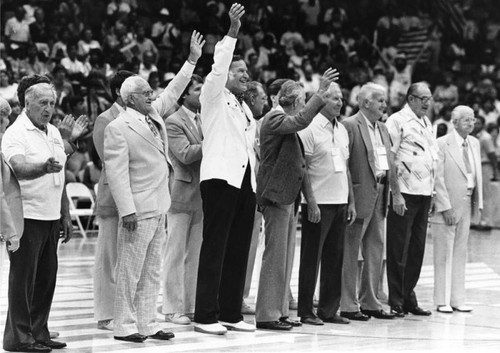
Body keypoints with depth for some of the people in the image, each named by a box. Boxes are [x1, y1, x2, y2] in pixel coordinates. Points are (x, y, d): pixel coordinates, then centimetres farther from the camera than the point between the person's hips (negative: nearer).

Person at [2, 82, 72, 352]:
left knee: (46, 278, 9)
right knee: (23, 279, -3)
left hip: (50, 218, 8)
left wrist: (65, 215, 19)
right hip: (26, 216, -7)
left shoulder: (54, 133, 15)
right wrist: (45, 167, -45)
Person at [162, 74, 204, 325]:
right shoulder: (174, 122, -7)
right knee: (176, 254, -1)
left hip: (201, 195, 7)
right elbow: (185, 154, -18)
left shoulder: (205, 120, 15)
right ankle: (173, 309, 2)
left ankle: (191, 306, 14)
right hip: (181, 194, -7)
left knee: (195, 255, 9)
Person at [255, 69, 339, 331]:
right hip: (276, 196, -10)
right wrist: (321, 93, -28)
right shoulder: (274, 119, -13)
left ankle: (280, 312, 16)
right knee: (275, 256, -8)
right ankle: (267, 315, -6)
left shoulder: (286, 121, 19)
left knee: (285, 257, 11)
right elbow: (301, 121, -29)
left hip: (288, 197, 10)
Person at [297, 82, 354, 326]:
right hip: (318, 203, -7)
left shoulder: (342, 130, 14)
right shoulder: (310, 129, -8)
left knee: (334, 259, 8)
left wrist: (351, 202, 13)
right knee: (311, 259, -1)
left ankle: (329, 310, 15)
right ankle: (305, 311, 5)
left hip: (340, 203, 7)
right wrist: (311, 202, -16)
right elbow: (302, 169, -11)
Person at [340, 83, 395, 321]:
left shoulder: (383, 129, 17)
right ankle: (348, 305, 3)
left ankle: (370, 303, 19)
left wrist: (389, 191, 9)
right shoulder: (350, 126, -9)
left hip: (380, 194, 8)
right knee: (350, 251, -1)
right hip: (360, 195, -8)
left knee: (375, 250, 11)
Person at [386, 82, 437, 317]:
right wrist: (396, 194, -16)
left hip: (424, 193, 7)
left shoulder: (426, 123, 17)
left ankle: (409, 298, 17)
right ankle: (396, 302, 2)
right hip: (405, 193, -7)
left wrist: (431, 192, 12)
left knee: (417, 250, 10)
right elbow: (390, 160, -11)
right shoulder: (397, 121, -6)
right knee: (399, 251, -3)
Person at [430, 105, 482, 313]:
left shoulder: (475, 144, 11)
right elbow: (438, 178, -13)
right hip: (446, 205, -6)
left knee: (460, 253, 10)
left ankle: (457, 299, 16)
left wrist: (478, 203, 7)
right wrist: (446, 207, -17)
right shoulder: (442, 144, -11)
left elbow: (477, 175, 14)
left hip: (466, 204, 6)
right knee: (444, 255, 0)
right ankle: (442, 301, 5)